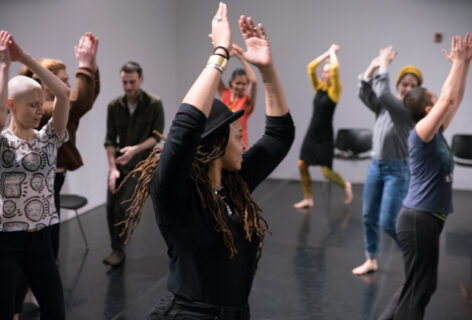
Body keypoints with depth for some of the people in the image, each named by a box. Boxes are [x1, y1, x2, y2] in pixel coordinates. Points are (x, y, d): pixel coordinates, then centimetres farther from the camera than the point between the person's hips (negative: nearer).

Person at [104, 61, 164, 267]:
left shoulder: (154, 104, -9)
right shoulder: (114, 105, 0)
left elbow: (157, 136, -8)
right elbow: (110, 140, 1)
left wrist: (135, 149, -22)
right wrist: (112, 168, -8)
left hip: (140, 165, -4)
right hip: (119, 165, 4)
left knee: (122, 207, -13)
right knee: (111, 207, 5)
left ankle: (118, 251, 2)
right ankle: (117, 249, 23)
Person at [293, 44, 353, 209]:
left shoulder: (334, 90, -8)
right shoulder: (319, 87, 7)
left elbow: (335, 68, -22)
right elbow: (311, 67, 1)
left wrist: (333, 52, -6)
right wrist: (327, 53, 5)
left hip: (325, 136, -6)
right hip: (312, 133, 6)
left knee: (327, 172, -6)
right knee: (302, 165, 1)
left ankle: (345, 185, 25)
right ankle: (308, 198, 16)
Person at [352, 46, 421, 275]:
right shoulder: (384, 106, 5)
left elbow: (383, 94, -25)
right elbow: (365, 93, -6)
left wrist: (383, 65, -16)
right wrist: (373, 67, -14)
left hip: (398, 170, -6)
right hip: (376, 165, 7)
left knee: (388, 222, -10)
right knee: (368, 216, 10)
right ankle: (371, 260, 26)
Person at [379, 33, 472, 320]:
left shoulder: (436, 133, 10)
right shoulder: (421, 133, -14)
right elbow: (448, 97, -21)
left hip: (429, 218, 9)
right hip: (419, 219, -9)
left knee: (424, 286, 17)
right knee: (417, 288, -1)